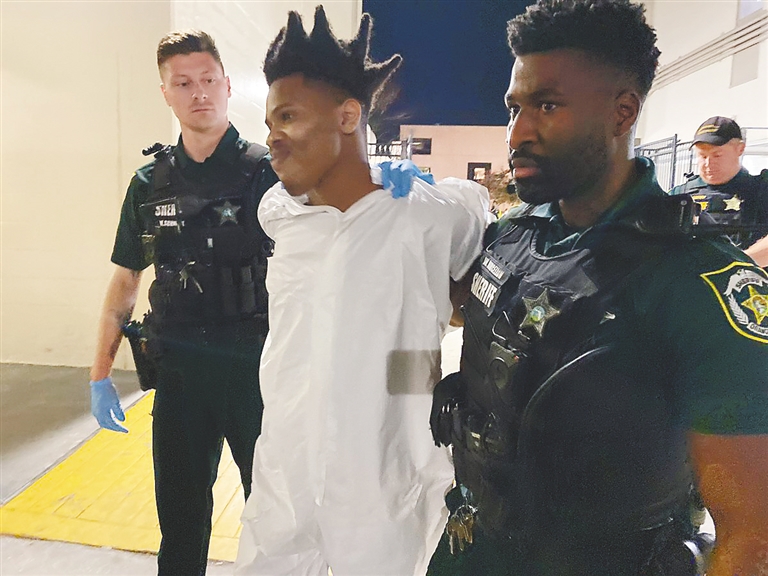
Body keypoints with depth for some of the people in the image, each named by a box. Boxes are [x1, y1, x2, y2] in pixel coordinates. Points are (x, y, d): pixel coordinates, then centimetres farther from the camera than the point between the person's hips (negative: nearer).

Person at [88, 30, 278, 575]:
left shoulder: (267, 171, -6)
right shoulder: (150, 183, 5)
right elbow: (126, 280, 10)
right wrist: (101, 374, 10)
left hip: (256, 366, -3)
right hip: (180, 368, 3)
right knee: (180, 515, 19)